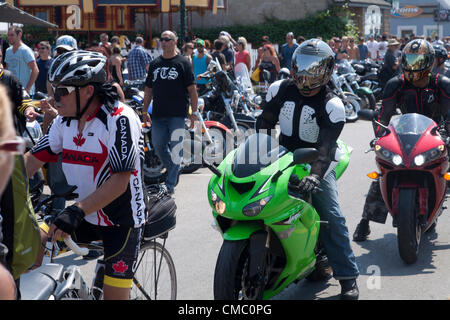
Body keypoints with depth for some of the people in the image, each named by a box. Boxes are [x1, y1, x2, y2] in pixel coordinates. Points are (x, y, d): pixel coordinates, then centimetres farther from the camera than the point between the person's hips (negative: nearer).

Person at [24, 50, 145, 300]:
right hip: (81, 216, 6)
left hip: (120, 219, -6)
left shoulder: (119, 119, -21)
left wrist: (76, 211, -36)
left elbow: (120, 181, -28)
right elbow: (33, 159, 2)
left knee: (114, 295, -4)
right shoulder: (65, 120, 1)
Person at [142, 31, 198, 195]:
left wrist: (194, 112, -7)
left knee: (175, 148, -6)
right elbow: (148, 90, 18)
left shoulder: (183, 63, 1)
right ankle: (173, 169, 29)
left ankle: (170, 183, 0)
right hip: (158, 114, 5)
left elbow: (192, 89, -1)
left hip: (177, 114, -4)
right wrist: (144, 111, 12)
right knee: (158, 145, 6)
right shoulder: (155, 64, 14)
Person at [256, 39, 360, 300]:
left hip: (316, 162, -4)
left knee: (332, 215, -14)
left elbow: (326, 146, -25)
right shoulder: (281, 90, 0)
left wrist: (315, 176, -41)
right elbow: (264, 123, 5)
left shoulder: (332, 105, -14)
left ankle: (348, 276, -6)